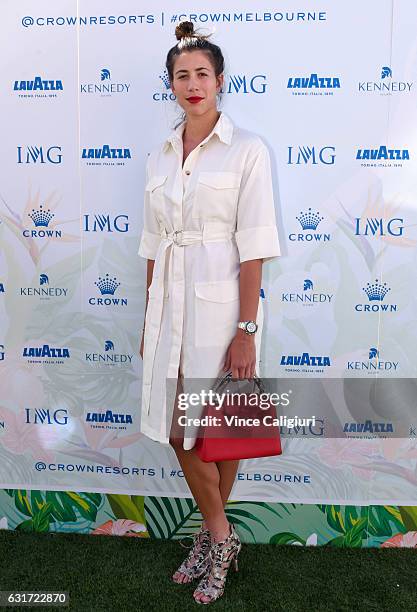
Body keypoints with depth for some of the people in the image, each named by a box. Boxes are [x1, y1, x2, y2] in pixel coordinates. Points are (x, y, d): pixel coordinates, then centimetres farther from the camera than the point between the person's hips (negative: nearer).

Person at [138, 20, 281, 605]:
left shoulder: (247, 149, -4)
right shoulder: (160, 157, 12)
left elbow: (253, 246, -10)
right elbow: (154, 243, 13)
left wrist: (246, 330, -15)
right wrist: (150, 318, 14)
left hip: (221, 300, -5)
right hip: (170, 300, 6)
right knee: (177, 430, 10)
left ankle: (212, 533, 32)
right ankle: (219, 535, 32)